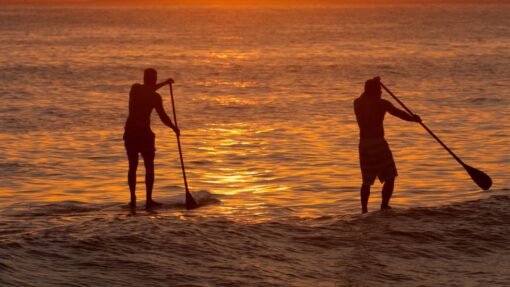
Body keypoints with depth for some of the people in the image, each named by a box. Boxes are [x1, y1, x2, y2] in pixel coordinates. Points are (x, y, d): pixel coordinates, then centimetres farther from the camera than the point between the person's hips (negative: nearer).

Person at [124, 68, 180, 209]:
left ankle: (133, 199, 7)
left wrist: (165, 83, 34)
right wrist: (174, 128, 6)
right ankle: (148, 200, 2)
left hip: (130, 131, 5)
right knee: (149, 167, 6)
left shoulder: (135, 88, 7)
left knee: (132, 166, 11)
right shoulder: (155, 97, -9)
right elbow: (163, 117, -10)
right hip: (144, 132, -5)